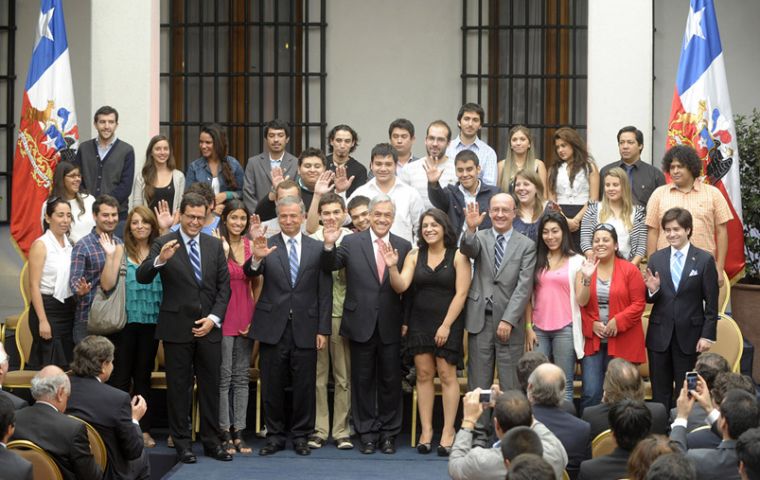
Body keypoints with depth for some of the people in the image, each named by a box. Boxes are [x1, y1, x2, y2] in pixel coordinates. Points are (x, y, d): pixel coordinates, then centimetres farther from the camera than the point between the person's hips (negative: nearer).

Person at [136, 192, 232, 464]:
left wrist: (214, 318, -4)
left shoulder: (215, 245, 8)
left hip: (208, 327, 3)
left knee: (210, 386, 7)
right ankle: (182, 443, 9)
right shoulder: (164, 244, -3)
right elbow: (142, 277, -14)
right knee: (178, 387, 2)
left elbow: (224, 286, 9)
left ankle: (211, 441, 15)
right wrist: (160, 260, -33)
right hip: (177, 328, -3)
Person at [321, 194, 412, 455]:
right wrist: (329, 246, -23)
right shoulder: (351, 243, 1)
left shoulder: (404, 247, 3)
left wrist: (406, 321, 1)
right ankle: (367, 432, 17)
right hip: (361, 324, -1)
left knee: (390, 380, 8)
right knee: (363, 380, 7)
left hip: (390, 326, 1)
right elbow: (329, 267, -4)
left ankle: (389, 433, 19)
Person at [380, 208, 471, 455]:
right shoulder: (414, 256, 6)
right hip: (419, 322, 3)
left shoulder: (458, 256, -4)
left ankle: (448, 431, 0)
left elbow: (461, 293, -8)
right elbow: (401, 287, -2)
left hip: (448, 323, -3)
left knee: (447, 374, -5)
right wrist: (392, 268, -21)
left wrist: (446, 325, -12)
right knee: (424, 374, 3)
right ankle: (426, 430, 6)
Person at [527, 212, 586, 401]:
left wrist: (586, 279, -18)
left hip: (565, 329, -3)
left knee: (564, 384, -1)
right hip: (539, 329, 3)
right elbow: (529, 297, 11)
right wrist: (528, 327, 5)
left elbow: (581, 300, -3)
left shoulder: (576, 261, 1)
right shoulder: (536, 260, 9)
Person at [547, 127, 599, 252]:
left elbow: (593, 199, 0)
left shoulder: (589, 167, 8)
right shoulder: (554, 169, 15)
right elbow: (551, 201, 7)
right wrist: (565, 220, -8)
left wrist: (576, 219, -11)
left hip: (583, 219, -2)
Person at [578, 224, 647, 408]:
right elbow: (580, 303, 3)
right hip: (592, 341, 1)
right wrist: (592, 324, -13)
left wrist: (618, 321, -15)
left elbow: (639, 303, -4)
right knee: (591, 393, -6)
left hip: (621, 342, -1)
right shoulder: (585, 269, 5)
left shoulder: (630, 270, -1)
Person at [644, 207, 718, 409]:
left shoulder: (704, 260, -3)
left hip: (689, 335, -3)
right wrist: (652, 290, -15)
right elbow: (650, 300, 7)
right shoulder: (656, 259, 5)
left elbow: (711, 303, -2)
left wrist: (707, 335, -7)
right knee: (660, 392, 8)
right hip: (660, 334, 3)